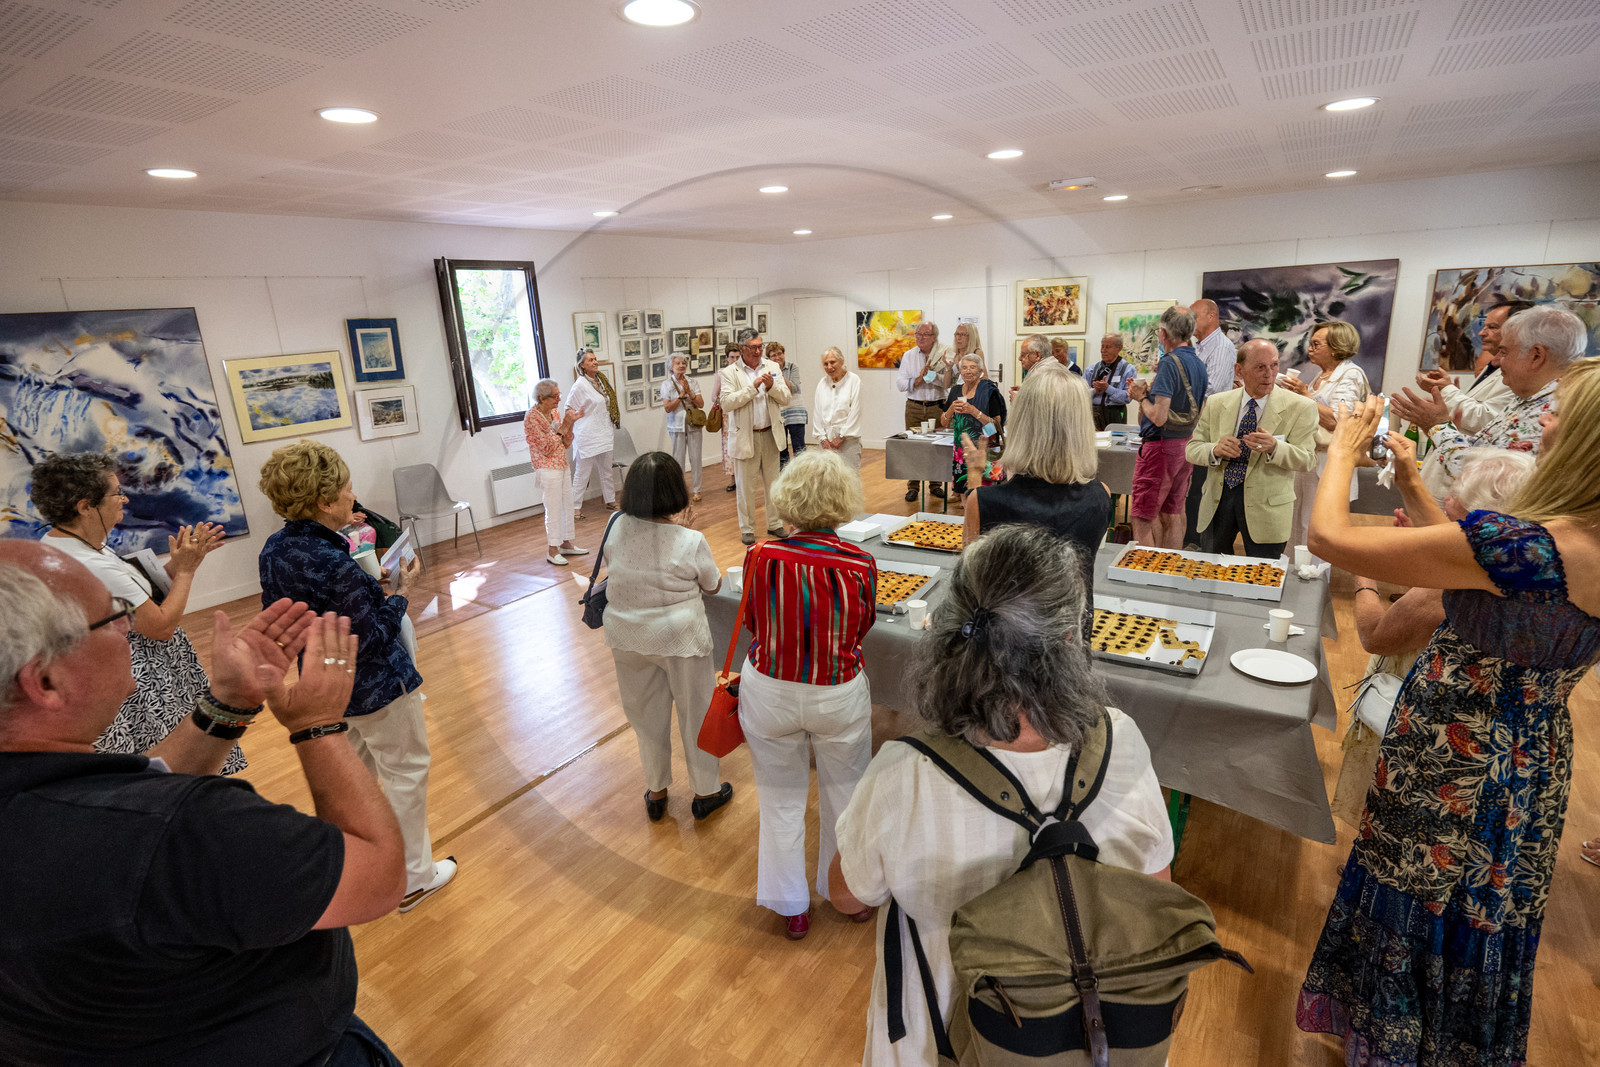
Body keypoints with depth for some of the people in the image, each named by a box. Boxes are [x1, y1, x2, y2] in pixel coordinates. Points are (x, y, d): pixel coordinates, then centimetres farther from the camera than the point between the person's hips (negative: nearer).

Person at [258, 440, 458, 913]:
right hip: (374, 686, -9)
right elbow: (371, 638, -25)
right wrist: (399, 594, -14)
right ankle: (413, 878, 23)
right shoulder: (334, 564, -31)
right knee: (406, 772, 9)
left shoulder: (274, 550, -4)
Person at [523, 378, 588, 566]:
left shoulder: (554, 413, 7)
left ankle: (566, 544, 27)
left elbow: (566, 443, 10)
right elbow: (547, 448, -19)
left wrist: (570, 424, -6)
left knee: (568, 506, 14)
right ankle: (552, 551, 11)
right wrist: (563, 426, -18)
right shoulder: (532, 417, -16)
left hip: (562, 467, 8)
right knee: (553, 510, -1)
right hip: (548, 470, -8)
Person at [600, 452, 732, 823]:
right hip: (680, 639, -3)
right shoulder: (691, 542, -22)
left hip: (627, 638, 4)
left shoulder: (616, 531, -13)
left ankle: (655, 792, 39)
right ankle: (706, 792, 33)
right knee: (696, 712, 16)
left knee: (646, 713, 21)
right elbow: (713, 585, -4)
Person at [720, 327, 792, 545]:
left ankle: (774, 524, 24)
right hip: (746, 437, -3)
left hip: (770, 435, 3)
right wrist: (753, 387, -19)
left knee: (772, 482, 11)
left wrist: (772, 386, -15)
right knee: (746, 485, 4)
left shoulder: (772, 367, 7)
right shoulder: (729, 372, -4)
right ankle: (747, 529, 17)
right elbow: (727, 403, -15)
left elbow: (785, 398, 4)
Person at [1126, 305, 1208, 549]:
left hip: (1160, 445, -9)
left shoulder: (1169, 363, -17)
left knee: (1142, 517, -4)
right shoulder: (1199, 364, 10)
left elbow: (1159, 417, -23)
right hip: (1186, 444, 9)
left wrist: (1141, 398, -4)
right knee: (1172, 515, 15)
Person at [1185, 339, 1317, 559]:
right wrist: (1215, 450, -19)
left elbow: (1306, 459, -8)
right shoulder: (1217, 403, 4)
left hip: (1266, 507, -2)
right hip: (1218, 500, 3)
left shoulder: (1300, 408, -4)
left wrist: (1274, 447, -28)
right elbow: (1192, 449, 3)